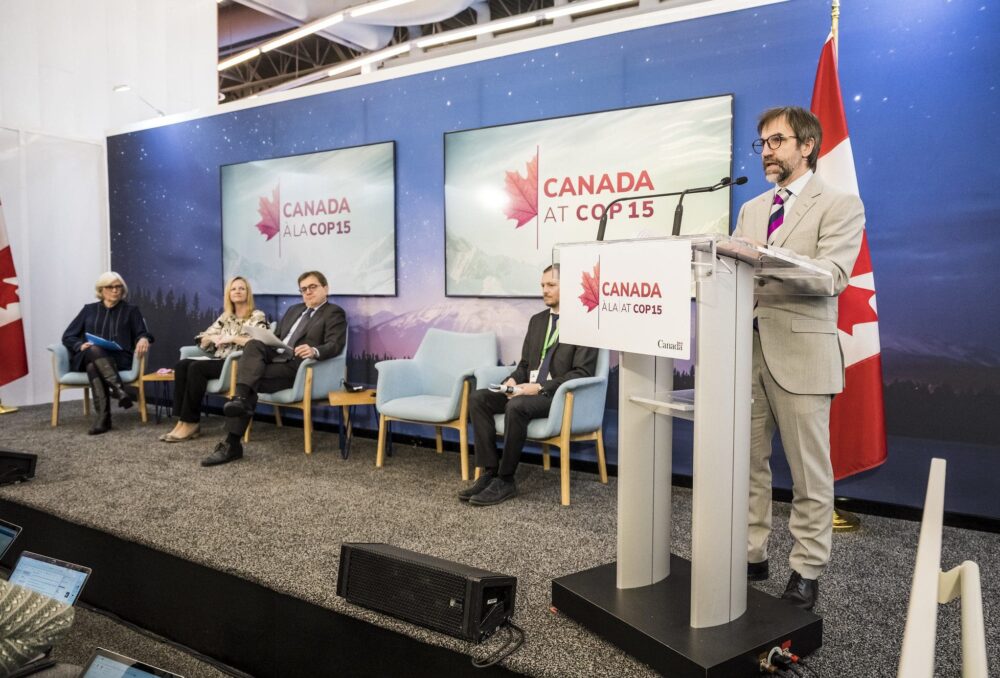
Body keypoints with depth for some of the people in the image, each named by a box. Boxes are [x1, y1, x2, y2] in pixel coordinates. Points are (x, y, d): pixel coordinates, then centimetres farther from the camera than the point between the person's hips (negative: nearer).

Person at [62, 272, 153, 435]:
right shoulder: (89, 309, 20)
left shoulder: (131, 310, 17)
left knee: (94, 365, -37)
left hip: (118, 359, -1)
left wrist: (143, 339, -20)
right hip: (87, 358, 1)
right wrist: (80, 345, -9)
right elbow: (67, 336, 15)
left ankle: (102, 417, -46)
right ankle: (118, 389, -51)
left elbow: (142, 334, 7)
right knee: (94, 351, -37)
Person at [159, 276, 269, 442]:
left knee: (196, 368, -28)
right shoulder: (225, 317, 21)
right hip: (219, 361, 7)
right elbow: (202, 341, 19)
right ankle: (182, 421, -23)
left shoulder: (258, 316, 1)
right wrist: (213, 338, -3)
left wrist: (232, 338, -15)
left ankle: (190, 424, -23)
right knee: (182, 365, -18)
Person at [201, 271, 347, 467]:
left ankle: (232, 444, -30)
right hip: (273, 357, 6)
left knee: (250, 382, -27)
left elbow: (335, 345, -11)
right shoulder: (294, 310, 29)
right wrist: (261, 343, 3)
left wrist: (315, 351, -34)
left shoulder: (334, 313, 4)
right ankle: (240, 399, -41)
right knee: (254, 345, -28)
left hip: (296, 367, -6)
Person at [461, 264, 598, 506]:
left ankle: (505, 480, -20)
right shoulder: (537, 320, 18)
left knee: (516, 406, -35)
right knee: (478, 398, -13)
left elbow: (582, 373, -13)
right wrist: (512, 380, -4)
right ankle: (489, 472, -14)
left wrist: (540, 387, -21)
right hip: (529, 390, 7)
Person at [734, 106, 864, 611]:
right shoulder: (751, 209, 19)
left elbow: (832, 275, -16)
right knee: (747, 463, 9)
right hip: (746, 347, 5)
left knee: (808, 470, 3)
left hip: (800, 350, -5)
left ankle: (806, 569, 14)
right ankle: (750, 554, 21)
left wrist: (769, 256, -30)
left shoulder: (840, 206, 0)